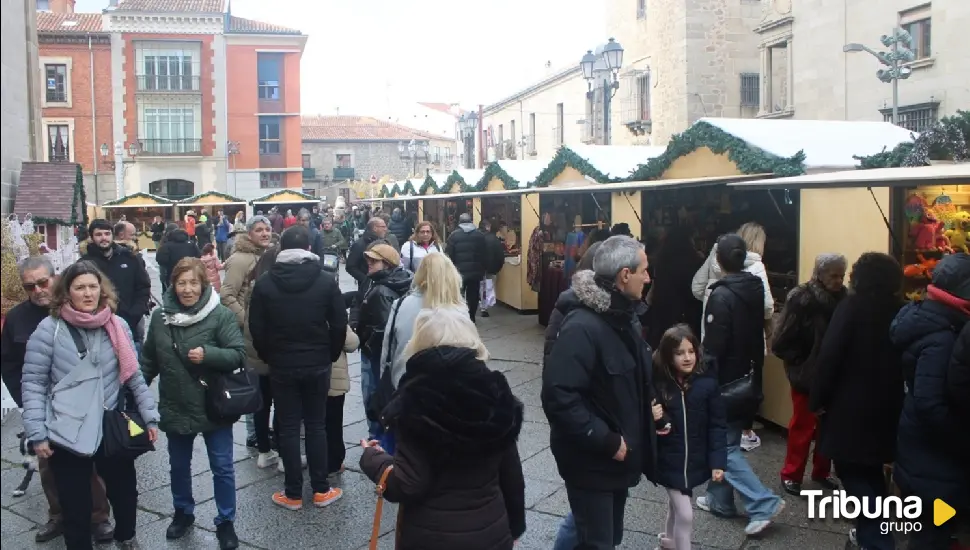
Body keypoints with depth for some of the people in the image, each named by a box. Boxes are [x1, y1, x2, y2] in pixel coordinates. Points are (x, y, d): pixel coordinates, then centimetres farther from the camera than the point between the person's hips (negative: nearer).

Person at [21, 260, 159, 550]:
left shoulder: (117, 326, 0)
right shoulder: (49, 329, -9)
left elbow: (133, 375, 5)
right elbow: (33, 384, -7)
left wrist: (150, 416, 1)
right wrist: (37, 434, -11)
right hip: (66, 435, -3)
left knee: (125, 490, 19)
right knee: (75, 506, 9)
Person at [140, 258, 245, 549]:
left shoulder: (221, 315, -14)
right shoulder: (160, 316, -2)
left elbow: (239, 355, -16)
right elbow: (148, 361, 9)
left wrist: (207, 354, -30)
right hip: (175, 408, 4)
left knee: (222, 467, 8)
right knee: (178, 466, 21)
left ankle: (225, 522, 26)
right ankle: (183, 512, 44)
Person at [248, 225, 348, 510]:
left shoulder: (264, 284, -6)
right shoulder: (326, 281, -7)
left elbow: (257, 329, -2)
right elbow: (339, 325, -5)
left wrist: (268, 357, 13)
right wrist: (331, 355, 10)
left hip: (282, 365, 0)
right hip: (317, 364, 0)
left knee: (288, 427, 7)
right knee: (316, 425, 10)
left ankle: (293, 494, 13)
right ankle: (321, 490, 15)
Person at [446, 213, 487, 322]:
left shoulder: (454, 235, -5)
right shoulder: (480, 235, 2)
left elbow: (449, 255, -7)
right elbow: (485, 254, 3)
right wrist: (482, 271, 10)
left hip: (459, 271, -2)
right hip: (475, 271, 2)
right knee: (473, 297, 10)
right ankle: (471, 319, 13)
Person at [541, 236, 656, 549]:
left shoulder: (624, 316, 5)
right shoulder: (582, 327, -25)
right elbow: (559, 397, -30)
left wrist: (647, 410, 7)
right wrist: (606, 441, -25)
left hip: (619, 452, 9)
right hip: (591, 459, -9)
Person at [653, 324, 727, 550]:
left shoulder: (707, 382, -14)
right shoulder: (657, 383, -16)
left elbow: (717, 425, -8)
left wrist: (718, 462, -12)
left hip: (696, 459, 2)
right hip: (668, 460, -2)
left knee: (676, 504, 24)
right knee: (685, 515, -5)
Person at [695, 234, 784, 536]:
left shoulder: (721, 295, -20)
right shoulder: (755, 288, 5)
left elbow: (714, 346, -20)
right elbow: (758, 335, 12)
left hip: (727, 382, -8)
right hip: (748, 379, 8)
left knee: (725, 446, 1)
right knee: (725, 441, 17)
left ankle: (764, 503, -3)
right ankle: (719, 499, 27)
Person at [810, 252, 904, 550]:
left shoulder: (851, 307, -11)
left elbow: (829, 356, -16)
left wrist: (818, 399, -9)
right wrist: (894, 397, 13)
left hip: (850, 405, -6)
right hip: (887, 406, 6)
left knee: (852, 470, 2)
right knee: (870, 469, 21)